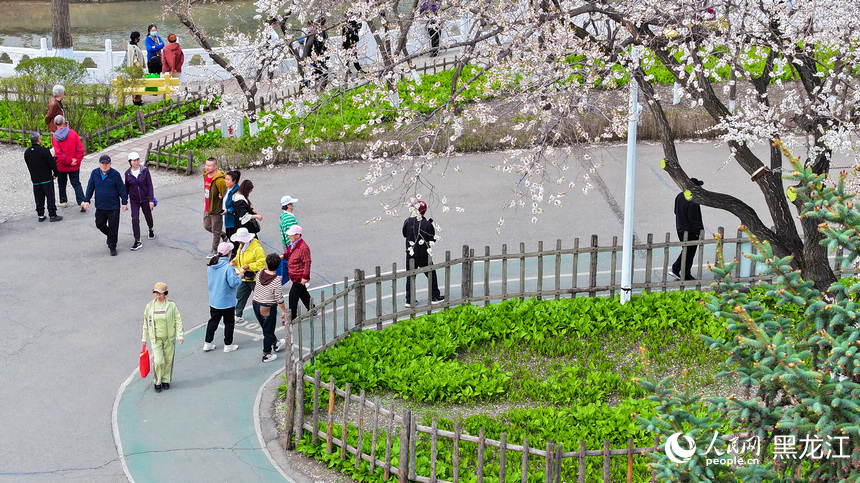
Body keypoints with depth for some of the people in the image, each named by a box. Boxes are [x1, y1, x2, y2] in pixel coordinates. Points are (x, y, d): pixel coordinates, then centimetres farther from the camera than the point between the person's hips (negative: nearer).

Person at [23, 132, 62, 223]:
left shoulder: (27, 152, 2)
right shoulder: (44, 151, -17)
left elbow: (28, 166, 12)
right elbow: (52, 163, -13)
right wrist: (56, 174, 2)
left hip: (35, 179, 5)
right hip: (47, 178, -5)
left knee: (39, 198, 13)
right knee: (50, 197, 2)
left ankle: (40, 215, 16)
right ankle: (52, 215, 3)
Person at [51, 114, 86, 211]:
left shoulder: (55, 138, -14)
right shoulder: (73, 133, -12)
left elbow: (59, 154, -18)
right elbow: (80, 149, -11)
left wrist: (69, 161, -10)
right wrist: (77, 160, -4)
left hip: (61, 166, -1)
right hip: (74, 166, 1)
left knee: (61, 184, 20)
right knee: (76, 184, 8)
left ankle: (63, 202, 30)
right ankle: (82, 202, -5)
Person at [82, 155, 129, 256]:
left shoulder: (115, 174, -11)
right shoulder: (95, 173, -2)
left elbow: (121, 189, -5)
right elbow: (90, 187, 6)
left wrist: (124, 202, -4)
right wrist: (86, 200, 2)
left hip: (113, 207, -4)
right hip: (100, 206, 4)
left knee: (113, 228, 3)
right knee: (99, 224, 12)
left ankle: (112, 247, 18)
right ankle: (109, 235, 42)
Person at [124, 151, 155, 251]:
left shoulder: (145, 171, -13)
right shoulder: (128, 173, -7)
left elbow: (150, 185, -10)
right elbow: (126, 187, 6)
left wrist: (151, 200, -14)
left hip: (145, 199, 0)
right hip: (134, 200, 0)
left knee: (148, 217, 18)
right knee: (135, 219, -11)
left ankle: (151, 230, 50)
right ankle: (137, 242, -6)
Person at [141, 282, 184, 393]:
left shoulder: (171, 306, -6)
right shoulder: (150, 306, -1)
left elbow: (178, 320, -4)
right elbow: (146, 323, 8)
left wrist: (180, 335, -11)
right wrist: (144, 339, 11)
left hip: (169, 338, 0)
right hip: (155, 339, 0)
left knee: (168, 360, 9)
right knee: (158, 361, -8)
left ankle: (166, 380, 29)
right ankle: (157, 382, 12)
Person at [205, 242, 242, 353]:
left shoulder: (210, 266, -1)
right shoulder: (228, 267, -23)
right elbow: (233, 283, -25)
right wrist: (239, 277, -5)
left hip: (213, 300, 6)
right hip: (227, 301, -6)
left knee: (213, 321, 18)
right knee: (229, 322, 11)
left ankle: (207, 343, 22)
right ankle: (228, 345, 19)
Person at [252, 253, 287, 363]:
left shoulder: (260, 273, -8)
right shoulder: (276, 281, -23)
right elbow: (279, 298, -18)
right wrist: (283, 310, -4)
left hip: (256, 304, 6)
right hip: (268, 308, -6)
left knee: (266, 328, 25)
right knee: (268, 331, 9)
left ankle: (275, 344, 47)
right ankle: (266, 355, 19)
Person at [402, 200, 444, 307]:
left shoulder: (408, 221, -7)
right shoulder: (427, 224, -14)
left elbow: (404, 234, 8)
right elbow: (432, 240, -7)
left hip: (411, 254, 2)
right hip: (424, 254, -2)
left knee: (410, 277, 12)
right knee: (431, 275, 15)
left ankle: (409, 300, 12)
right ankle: (435, 297, 22)